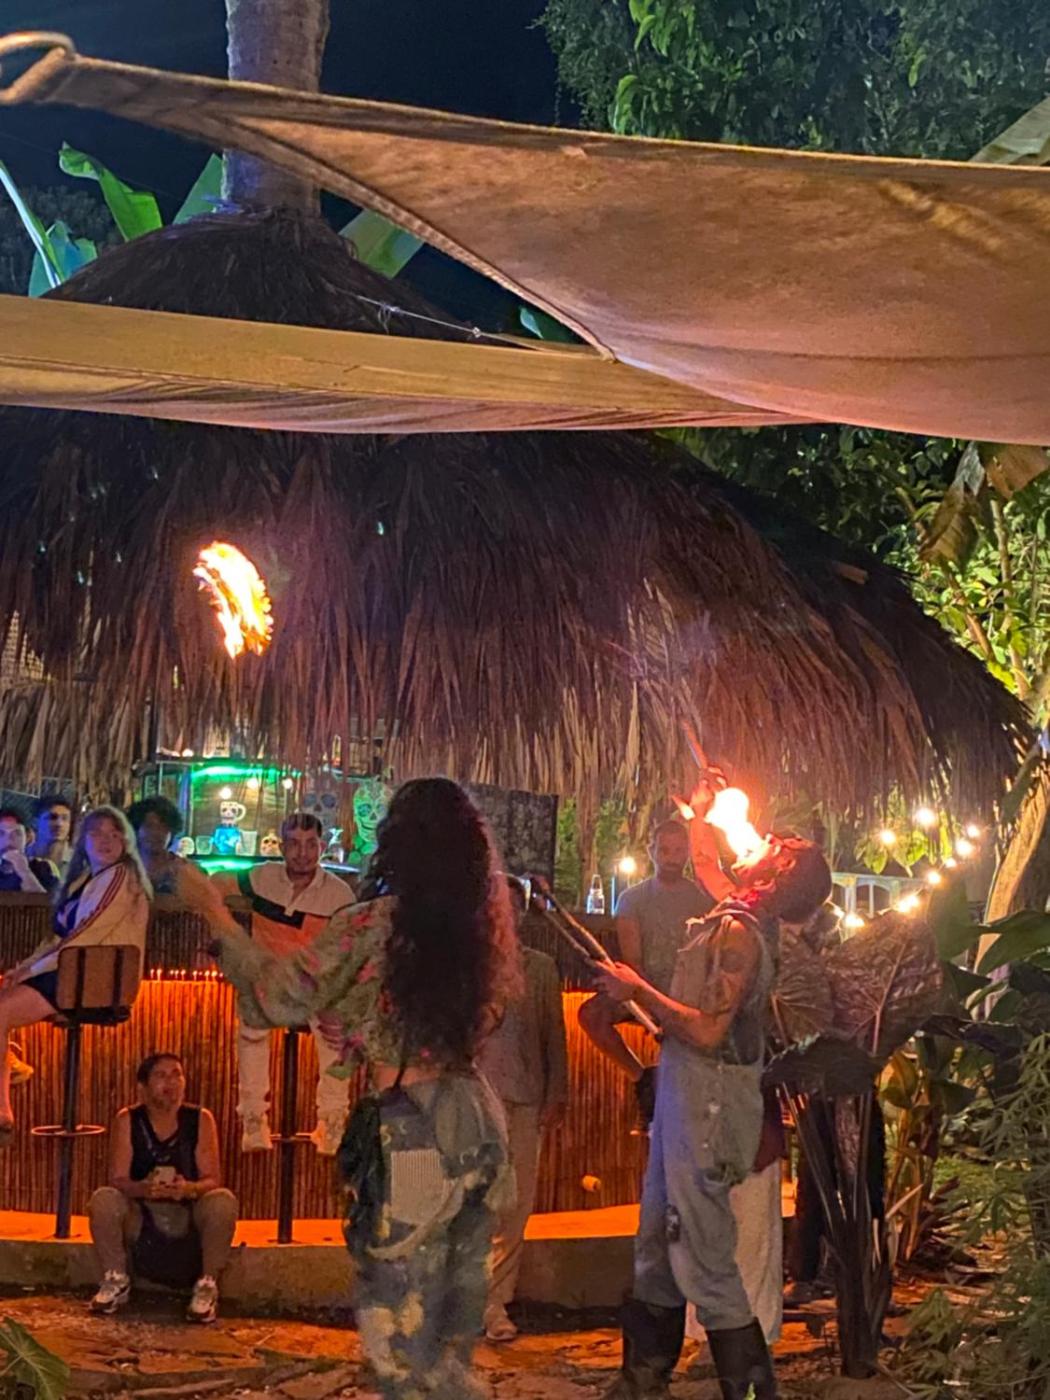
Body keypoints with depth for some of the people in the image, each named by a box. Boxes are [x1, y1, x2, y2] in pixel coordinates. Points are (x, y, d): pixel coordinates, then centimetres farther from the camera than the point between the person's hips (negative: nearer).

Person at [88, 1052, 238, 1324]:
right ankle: (116, 1280, -3)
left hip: (191, 1219, 0)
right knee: (103, 1199, -27)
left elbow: (213, 1180, -10)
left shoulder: (200, 1120, -5)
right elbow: (117, 1180, -11)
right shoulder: (128, 1121, -5)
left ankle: (207, 1287, -10)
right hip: (141, 1218, 1)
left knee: (223, 1201, -30)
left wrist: (189, 1188, -34)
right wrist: (144, 1188, -35)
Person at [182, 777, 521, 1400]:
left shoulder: (375, 924, -13)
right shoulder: (483, 926, 3)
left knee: (399, 1324, 6)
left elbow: (279, 999, -8)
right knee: (452, 1322, 18)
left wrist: (216, 914, 3)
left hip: (414, 1132, -6)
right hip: (477, 1116, 7)